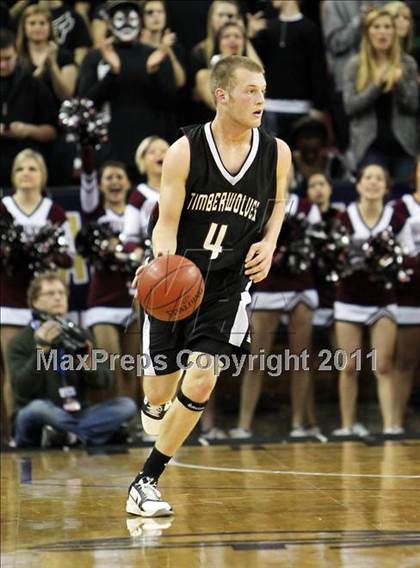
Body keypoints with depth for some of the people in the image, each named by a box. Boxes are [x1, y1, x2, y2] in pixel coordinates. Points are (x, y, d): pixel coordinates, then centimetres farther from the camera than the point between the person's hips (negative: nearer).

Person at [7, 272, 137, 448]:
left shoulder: (79, 335, 11)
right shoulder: (20, 342, -2)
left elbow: (104, 382, 5)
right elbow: (22, 390, -16)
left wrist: (89, 364, -16)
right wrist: (41, 349, -26)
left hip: (77, 415, 5)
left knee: (127, 405, -17)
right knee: (37, 408, -38)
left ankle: (64, 434, -27)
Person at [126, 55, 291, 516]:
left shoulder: (276, 153, -5)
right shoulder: (185, 150, -13)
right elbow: (167, 223, -12)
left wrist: (269, 243, 0)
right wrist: (163, 260, -33)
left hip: (229, 284, 1)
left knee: (200, 384, -14)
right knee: (159, 394, 7)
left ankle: (146, 482, 0)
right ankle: (154, 405, 48)